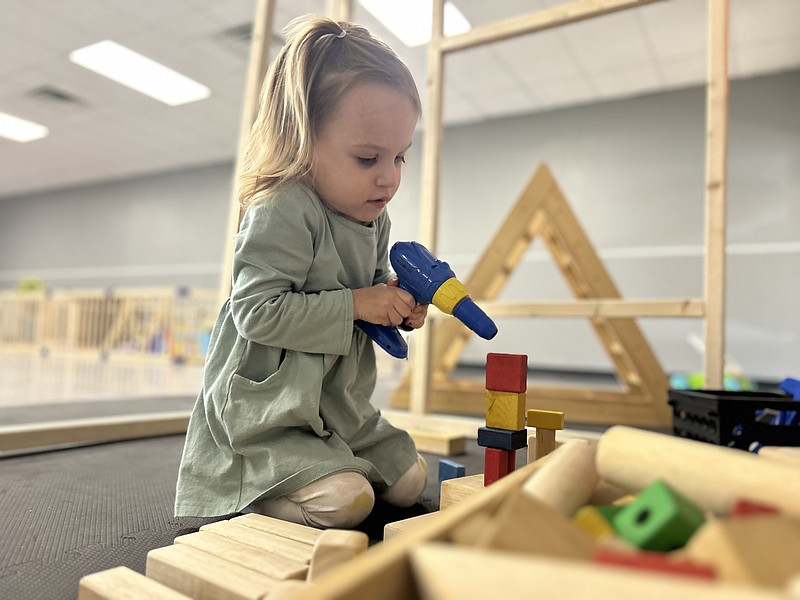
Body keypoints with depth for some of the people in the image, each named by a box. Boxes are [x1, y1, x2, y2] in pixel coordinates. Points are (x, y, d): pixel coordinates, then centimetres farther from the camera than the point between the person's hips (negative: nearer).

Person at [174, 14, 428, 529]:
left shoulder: (375, 220, 4)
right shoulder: (281, 214, -22)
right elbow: (256, 312, -28)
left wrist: (396, 303, -4)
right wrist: (354, 303, -27)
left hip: (342, 410, 9)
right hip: (267, 417, -9)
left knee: (410, 483, 15)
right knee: (347, 501, -22)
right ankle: (241, 492, 1)